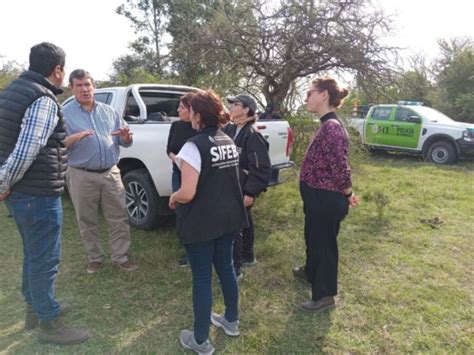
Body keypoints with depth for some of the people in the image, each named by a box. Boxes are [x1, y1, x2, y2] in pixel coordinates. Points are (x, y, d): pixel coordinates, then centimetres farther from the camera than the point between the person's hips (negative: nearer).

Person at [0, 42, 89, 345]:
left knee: (34, 255, 22)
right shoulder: (44, 100, -19)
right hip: (39, 195, -10)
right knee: (45, 260, 4)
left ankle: (35, 308, 39)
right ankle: (49, 324, 20)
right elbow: (25, 153, -26)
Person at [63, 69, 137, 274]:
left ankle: (121, 257, 18)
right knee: (87, 221, 9)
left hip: (111, 173, 2)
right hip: (82, 176, -2)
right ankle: (95, 259, 26)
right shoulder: (65, 113, 1)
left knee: (118, 218, 5)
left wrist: (126, 136, -12)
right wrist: (74, 138, -25)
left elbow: (125, 142, 12)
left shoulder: (109, 111, 10)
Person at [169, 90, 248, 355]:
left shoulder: (194, 146, -20)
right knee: (225, 267, 22)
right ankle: (232, 321, 40)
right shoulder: (229, 142, 5)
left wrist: (173, 198, -3)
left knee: (202, 277, 6)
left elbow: (187, 193, -25)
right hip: (229, 217, 7)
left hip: (201, 223, -7)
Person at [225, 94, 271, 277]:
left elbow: (261, 167, -21)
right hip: (232, 186, 8)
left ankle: (235, 267, 11)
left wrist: (251, 192, -20)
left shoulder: (252, 134, -19)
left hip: (243, 189, -8)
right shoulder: (230, 129, 5)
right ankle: (247, 256, 38)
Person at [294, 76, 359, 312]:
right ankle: (311, 272, 53)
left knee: (324, 243, 8)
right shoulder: (326, 125, 7)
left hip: (327, 200, -9)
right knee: (313, 238, 28)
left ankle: (325, 296, 28)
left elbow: (340, 168, -26)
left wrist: (348, 195, -10)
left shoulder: (332, 127, -25)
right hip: (318, 197, 10)